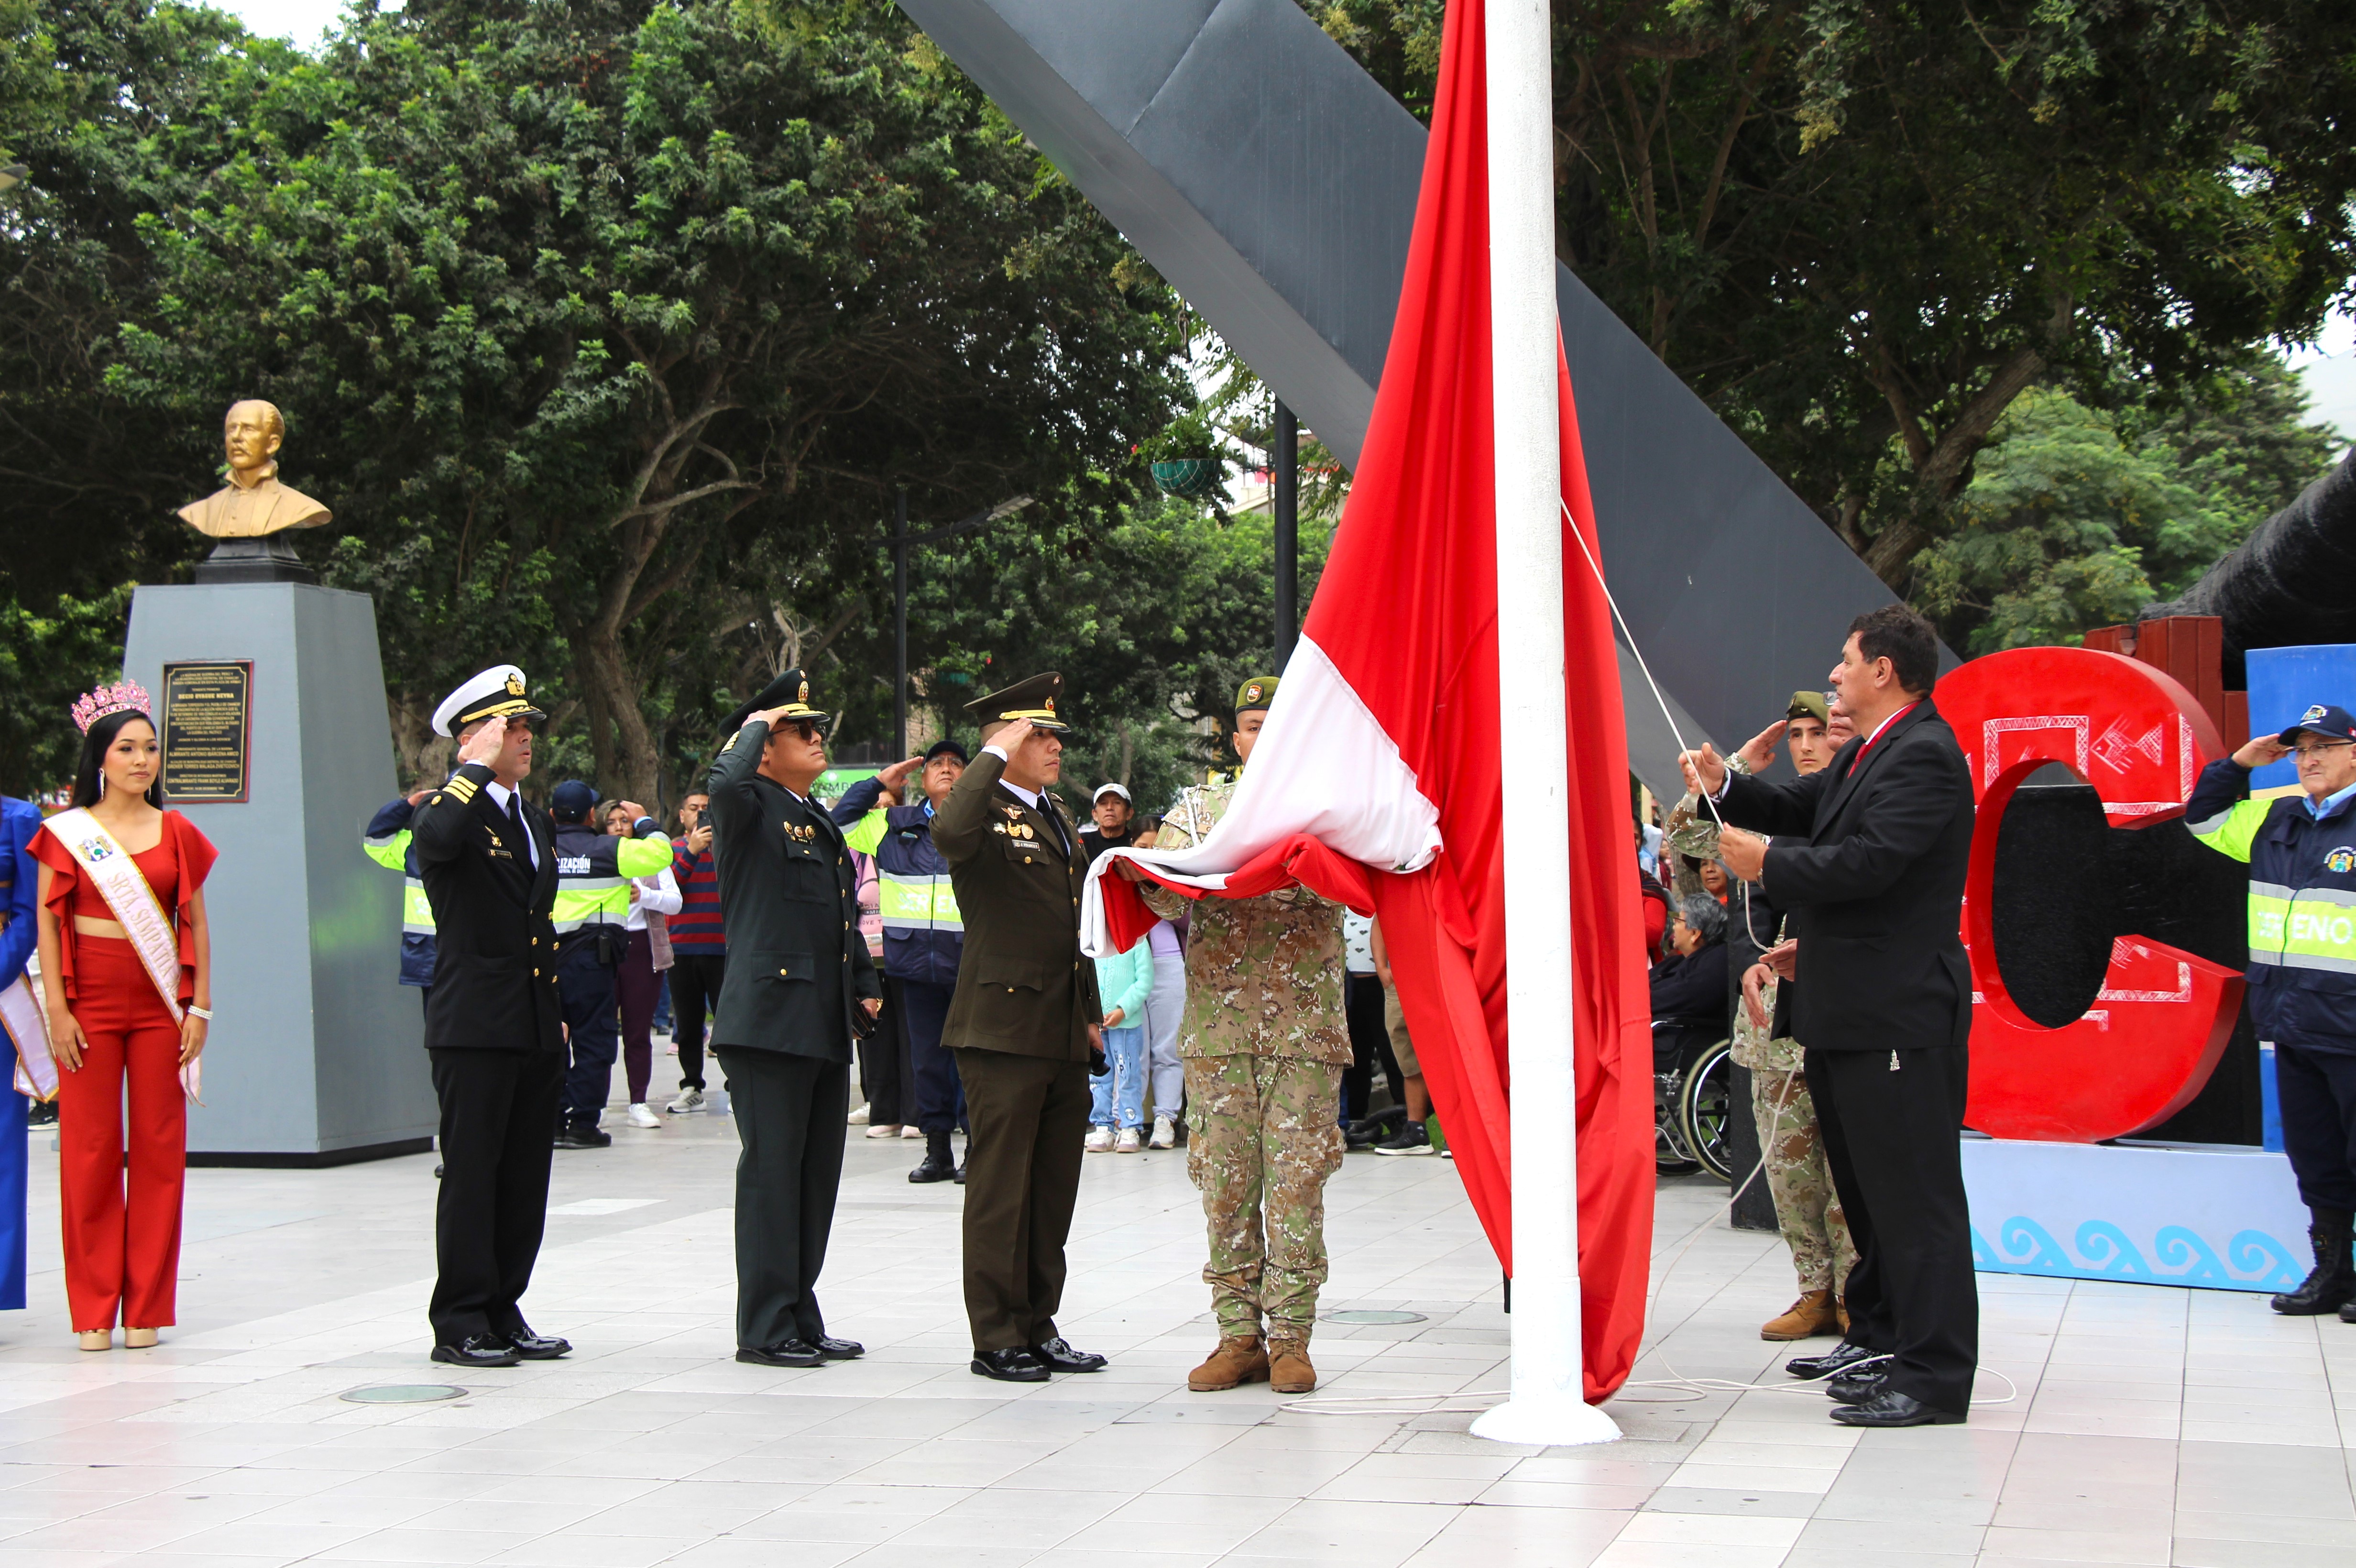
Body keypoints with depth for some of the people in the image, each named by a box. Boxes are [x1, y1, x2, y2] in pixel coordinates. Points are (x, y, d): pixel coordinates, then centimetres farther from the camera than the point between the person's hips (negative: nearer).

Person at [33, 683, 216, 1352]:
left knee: (160, 1148, 1)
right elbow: (49, 922, 2)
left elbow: (196, 925, 9)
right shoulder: (66, 832, 4)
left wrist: (200, 1007, 2)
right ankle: (94, 1310, 7)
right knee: (90, 1149, -1)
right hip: (91, 999, -2)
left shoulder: (177, 833, 9)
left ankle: (147, 1308, 8)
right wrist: (57, 1008, -6)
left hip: (160, 1004, 2)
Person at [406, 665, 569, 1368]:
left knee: (525, 1179, 9)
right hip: (474, 1028, -8)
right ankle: (459, 1324, 2)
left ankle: (504, 1315, 17)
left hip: (536, 1033, 8)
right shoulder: (447, 810, -6)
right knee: (472, 1174, -4)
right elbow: (437, 837, -33)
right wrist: (479, 767, -20)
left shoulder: (537, 820, 19)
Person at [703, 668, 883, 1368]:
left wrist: (865, 987, 20)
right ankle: (765, 1328, 0)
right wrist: (755, 724, -12)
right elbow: (723, 783, -29)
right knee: (772, 1172, -6)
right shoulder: (750, 809, -5)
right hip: (769, 1016, -9)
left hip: (827, 1025, 9)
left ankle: (801, 1320, 19)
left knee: (818, 1173, 11)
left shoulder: (821, 822, 21)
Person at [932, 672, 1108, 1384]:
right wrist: (996, 757, -22)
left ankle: (1039, 1327, 20)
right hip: (1003, 1028, -8)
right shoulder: (988, 815, -8)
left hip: (1065, 1033, 8)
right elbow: (949, 832, -34)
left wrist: (1091, 1014, 22)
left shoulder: (1061, 819, 20)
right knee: (1001, 1185, -3)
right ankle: (997, 1338, 3)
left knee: (1055, 1185, 11)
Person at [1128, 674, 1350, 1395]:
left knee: (1297, 1179, -4)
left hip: (1304, 1024, -2)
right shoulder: (1200, 809, 14)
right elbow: (1168, 898, 4)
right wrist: (1143, 876, -18)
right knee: (1224, 1179, 2)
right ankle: (1238, 1334, 9)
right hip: (1218, 1022, 2)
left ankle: (1291, 1336, 3)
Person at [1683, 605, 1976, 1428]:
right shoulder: (1868, 754, 17)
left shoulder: (1924, 756, -17)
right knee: (1866, 1184, 20)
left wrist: (1768, 861, -13)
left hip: (1900, 1015, -11)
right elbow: (1803, 810, 23)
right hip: (1850, 1012, 11)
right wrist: (1728, 788, 6)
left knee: (1913, 1191, -9)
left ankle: (1933, 1375, -7)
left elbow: (1865, 861, -26)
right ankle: (1881, 1337, 32)